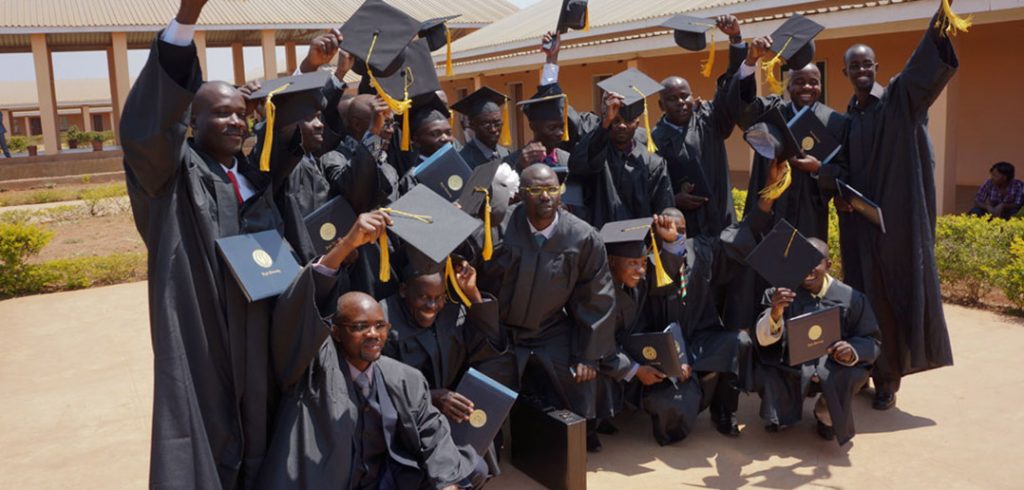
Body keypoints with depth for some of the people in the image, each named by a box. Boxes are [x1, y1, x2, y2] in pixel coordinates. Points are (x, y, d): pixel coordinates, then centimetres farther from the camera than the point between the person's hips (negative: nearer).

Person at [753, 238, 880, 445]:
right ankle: (784, 410, 7)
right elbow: (763, 339, -8)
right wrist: (775, 313, -30)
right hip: (789, 368, 0)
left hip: (832, 366, 0)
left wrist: (853, 350, -19)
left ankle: (826, 414, 4)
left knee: (854, 374, -32)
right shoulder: (780, 294, 1)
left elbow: (872, 343, 6)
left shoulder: (851, 298, 2)